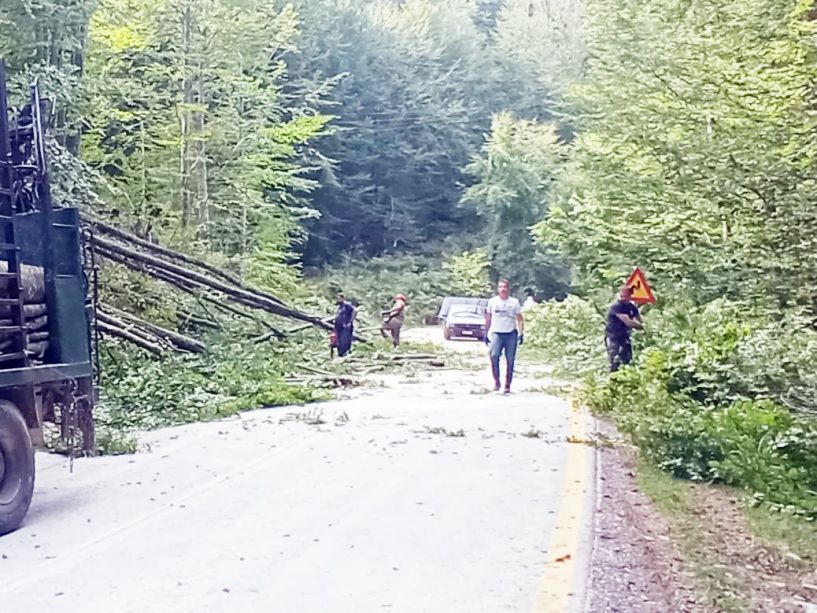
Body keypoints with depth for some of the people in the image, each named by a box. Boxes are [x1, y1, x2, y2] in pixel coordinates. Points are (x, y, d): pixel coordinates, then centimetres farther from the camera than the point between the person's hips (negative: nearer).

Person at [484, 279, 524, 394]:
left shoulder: (514, 302, 7)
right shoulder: (492, 301, 9)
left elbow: (520, 319, 7)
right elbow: (488, 319, 16)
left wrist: (521, 333, -3)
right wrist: (486, 334, 13)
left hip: (511, 334, 0)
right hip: (496, 333, 0)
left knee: (510, 361, 0)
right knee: (494, 356, -20)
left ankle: (507, 385, 8)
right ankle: (496, 382, -8)